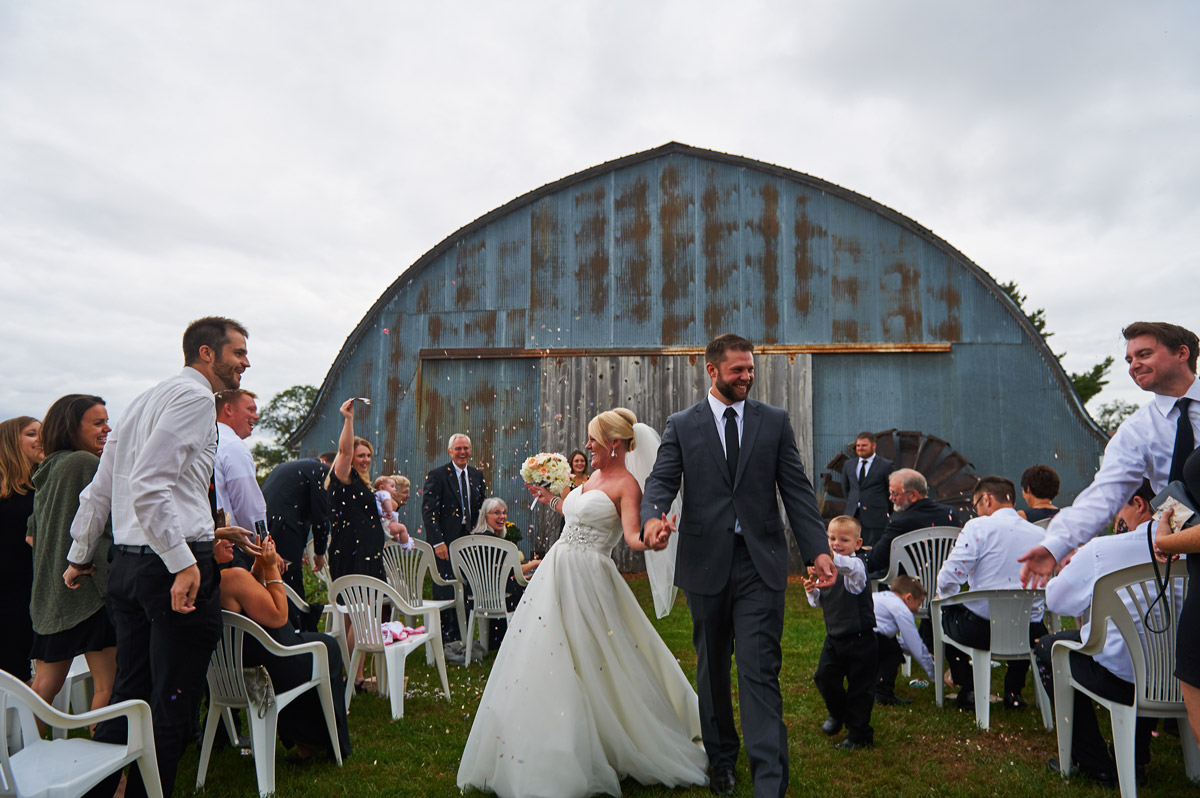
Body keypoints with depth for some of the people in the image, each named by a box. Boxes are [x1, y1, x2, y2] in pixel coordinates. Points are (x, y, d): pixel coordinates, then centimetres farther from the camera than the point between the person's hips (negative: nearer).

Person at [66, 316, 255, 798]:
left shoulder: (145, 401, 21)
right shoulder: (194, 397, -9)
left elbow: (99, 490, 25)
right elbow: (149, 485, -20)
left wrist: (80, 556, 35)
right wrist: (182, 563, -23)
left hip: (127, 562, 9)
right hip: (174, 563, -9)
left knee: (130, 695, 16)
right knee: (173, 705, 1)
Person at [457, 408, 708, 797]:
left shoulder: (627, 484, -11)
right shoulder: (596, 476, 13)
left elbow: (632, 536, -25)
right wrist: (549, 499, 34)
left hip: (587, 580, -9)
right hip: (558, 574, 9)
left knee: (588, 666, -3)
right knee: (543, 658, 13)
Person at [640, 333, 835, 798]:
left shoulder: (775, 422, 7)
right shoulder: (681, 426, 5)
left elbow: (796, 490, 4)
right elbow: (662, 481, -5)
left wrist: (817, 549, -6)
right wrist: (653, 517, -28)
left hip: (760, 564, -1)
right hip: (705, 563, 1)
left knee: (760, 672, -6)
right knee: (711, 671, 14)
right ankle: (721, 760, 33)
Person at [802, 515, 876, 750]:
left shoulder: (856, 566, -17)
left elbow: (848, 566, -44)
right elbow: (820, 602, 14)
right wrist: (812, 591, -9)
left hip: (859, 640, -6)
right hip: (834, 637, 7)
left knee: (858, 687, 3)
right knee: (824, 677, 8)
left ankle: (859, 733, 21)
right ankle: (838, 713, 37)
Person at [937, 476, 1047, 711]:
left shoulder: (978, 527, -8)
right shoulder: (1040, 534, 8)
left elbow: (949, 578, -14)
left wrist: (944, 596, 9)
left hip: (980, 629, -5)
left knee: (941, 610, 25)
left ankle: (968, 690, 18)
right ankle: (1013, 691, 32)